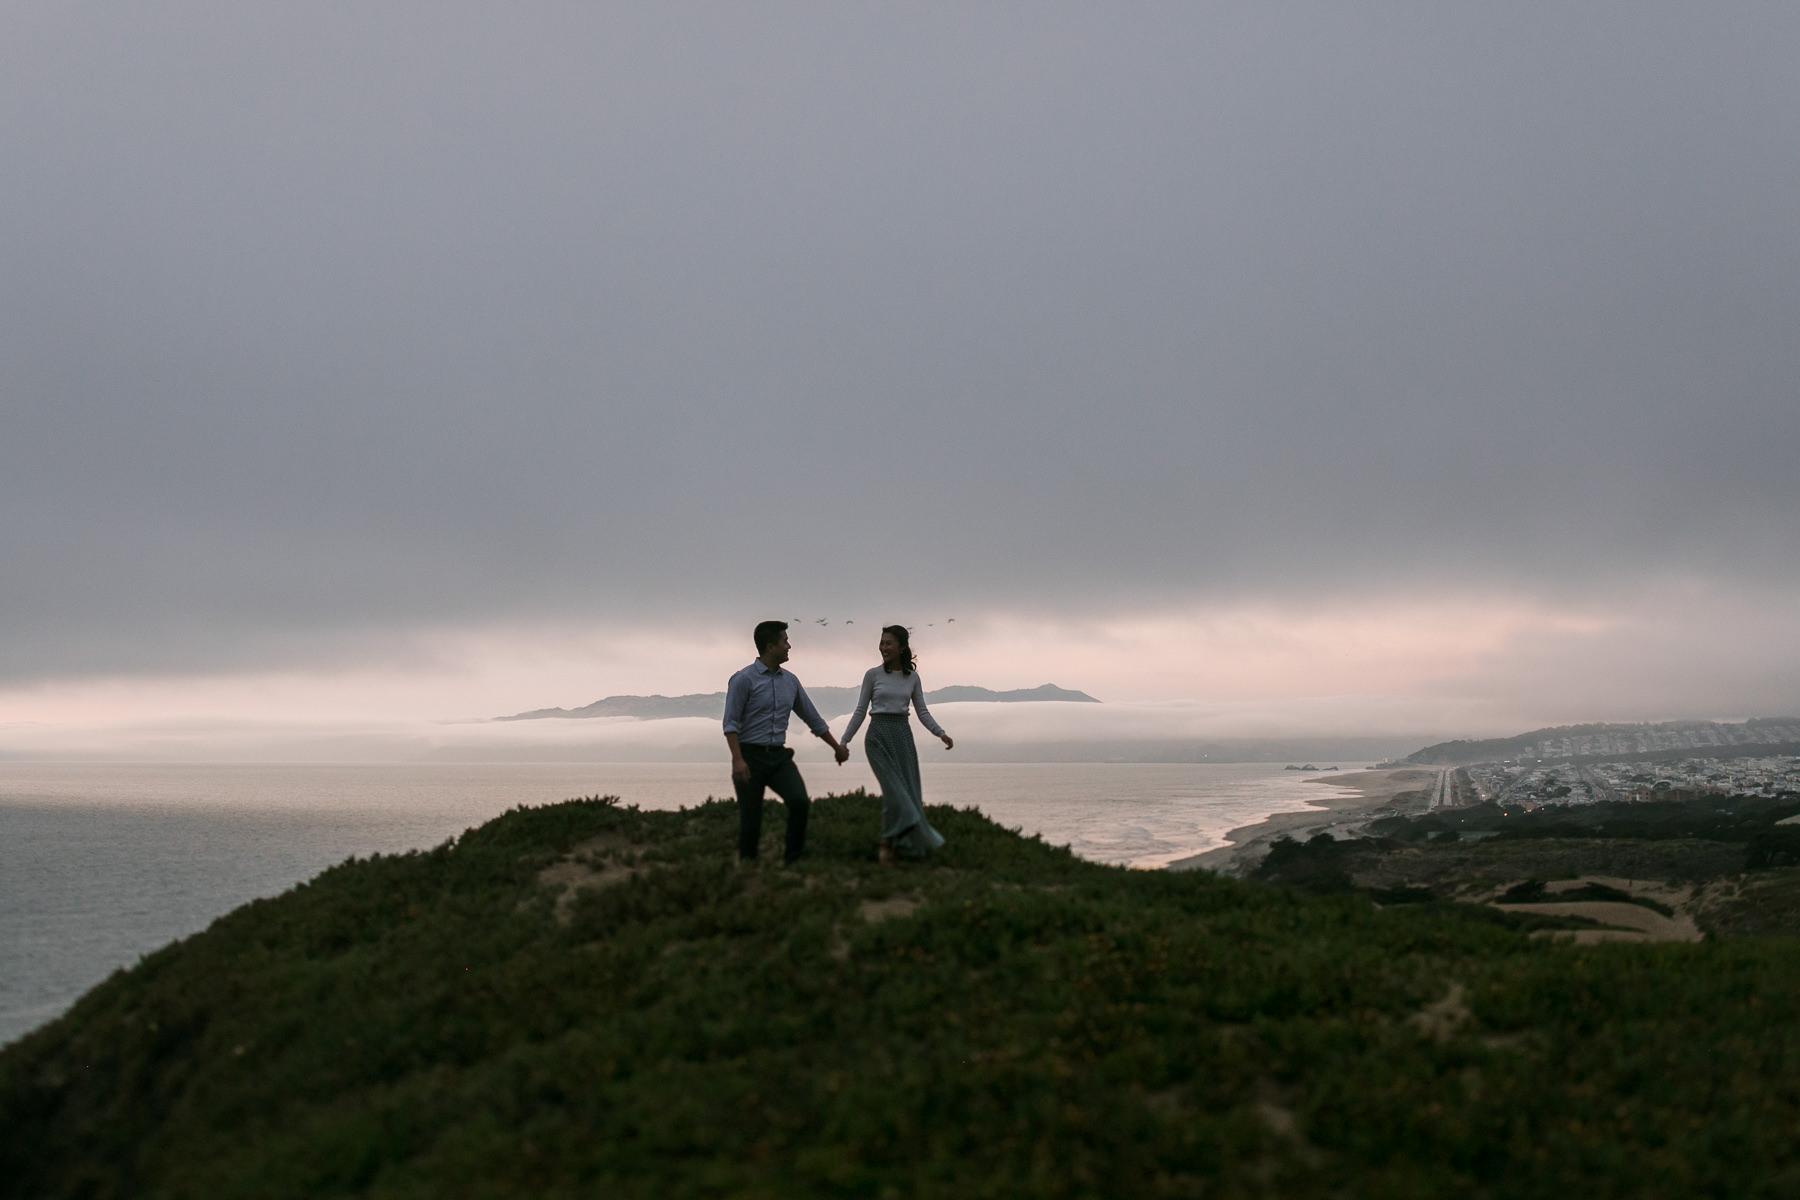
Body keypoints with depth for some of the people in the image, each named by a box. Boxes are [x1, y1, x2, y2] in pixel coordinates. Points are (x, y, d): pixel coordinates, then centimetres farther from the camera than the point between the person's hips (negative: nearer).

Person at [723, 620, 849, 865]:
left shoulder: (790, 681, 12)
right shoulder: (744, 679, -6)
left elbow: (812, 717, 22)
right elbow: (731, 723, -11)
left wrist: (837, 747, 27)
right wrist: (737, 760, -23)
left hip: (779, 757, 4)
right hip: (750, 756, -4)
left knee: (799, 801, -19)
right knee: (751, 820, -4)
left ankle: (793, 861, -8)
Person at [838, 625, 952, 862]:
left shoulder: (912, 677, 9)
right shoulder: (873, 675, 2)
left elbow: (922, 712, 11)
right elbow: (860, 711, 5)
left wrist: (941, 734, -2)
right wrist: (844, 741, 0)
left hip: (903, 735, 3)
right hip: (878, 734, -3)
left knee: (909, 790, -1)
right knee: (893, 787, -17)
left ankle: (905, 842, 10)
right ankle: (887, 843, -10)